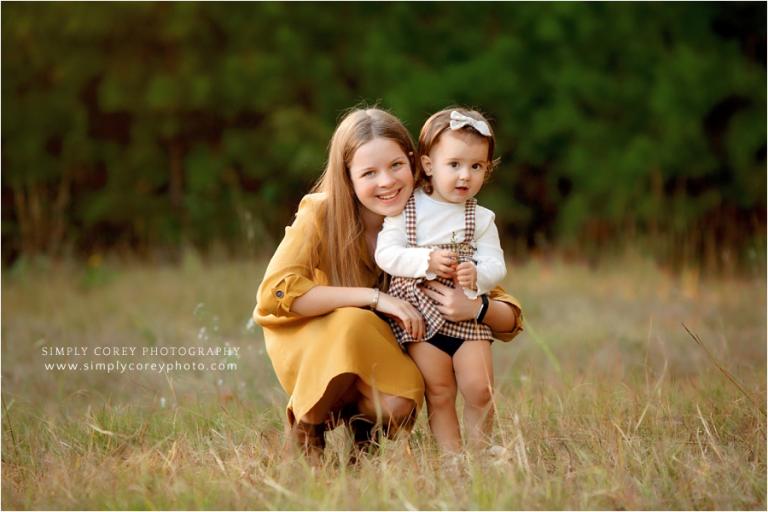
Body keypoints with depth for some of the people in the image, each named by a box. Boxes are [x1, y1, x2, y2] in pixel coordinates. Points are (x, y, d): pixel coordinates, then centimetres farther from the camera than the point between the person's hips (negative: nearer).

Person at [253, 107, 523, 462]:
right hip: (310, 346, -2)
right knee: (355, 322, -34)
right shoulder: (321, 214, -22)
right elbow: (274, 292, -36)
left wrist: (474, 308, -37)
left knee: (397, 407, -31)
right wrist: (374, 297, -37)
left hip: (382, 357, 2)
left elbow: (510, 322, -13)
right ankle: (307, 424, -8)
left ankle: (360, 418, 6)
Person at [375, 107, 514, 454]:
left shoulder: (482, 218, 6)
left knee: (480, 389, -6)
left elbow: (495, 265, 0)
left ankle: (478, 454, 11)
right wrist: (428, 260, -21)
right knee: (438, 393, 0)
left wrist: (478, 275, -23)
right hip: (421, 313, -2)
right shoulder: (406, 209, 0)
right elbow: (385, 254, -8)